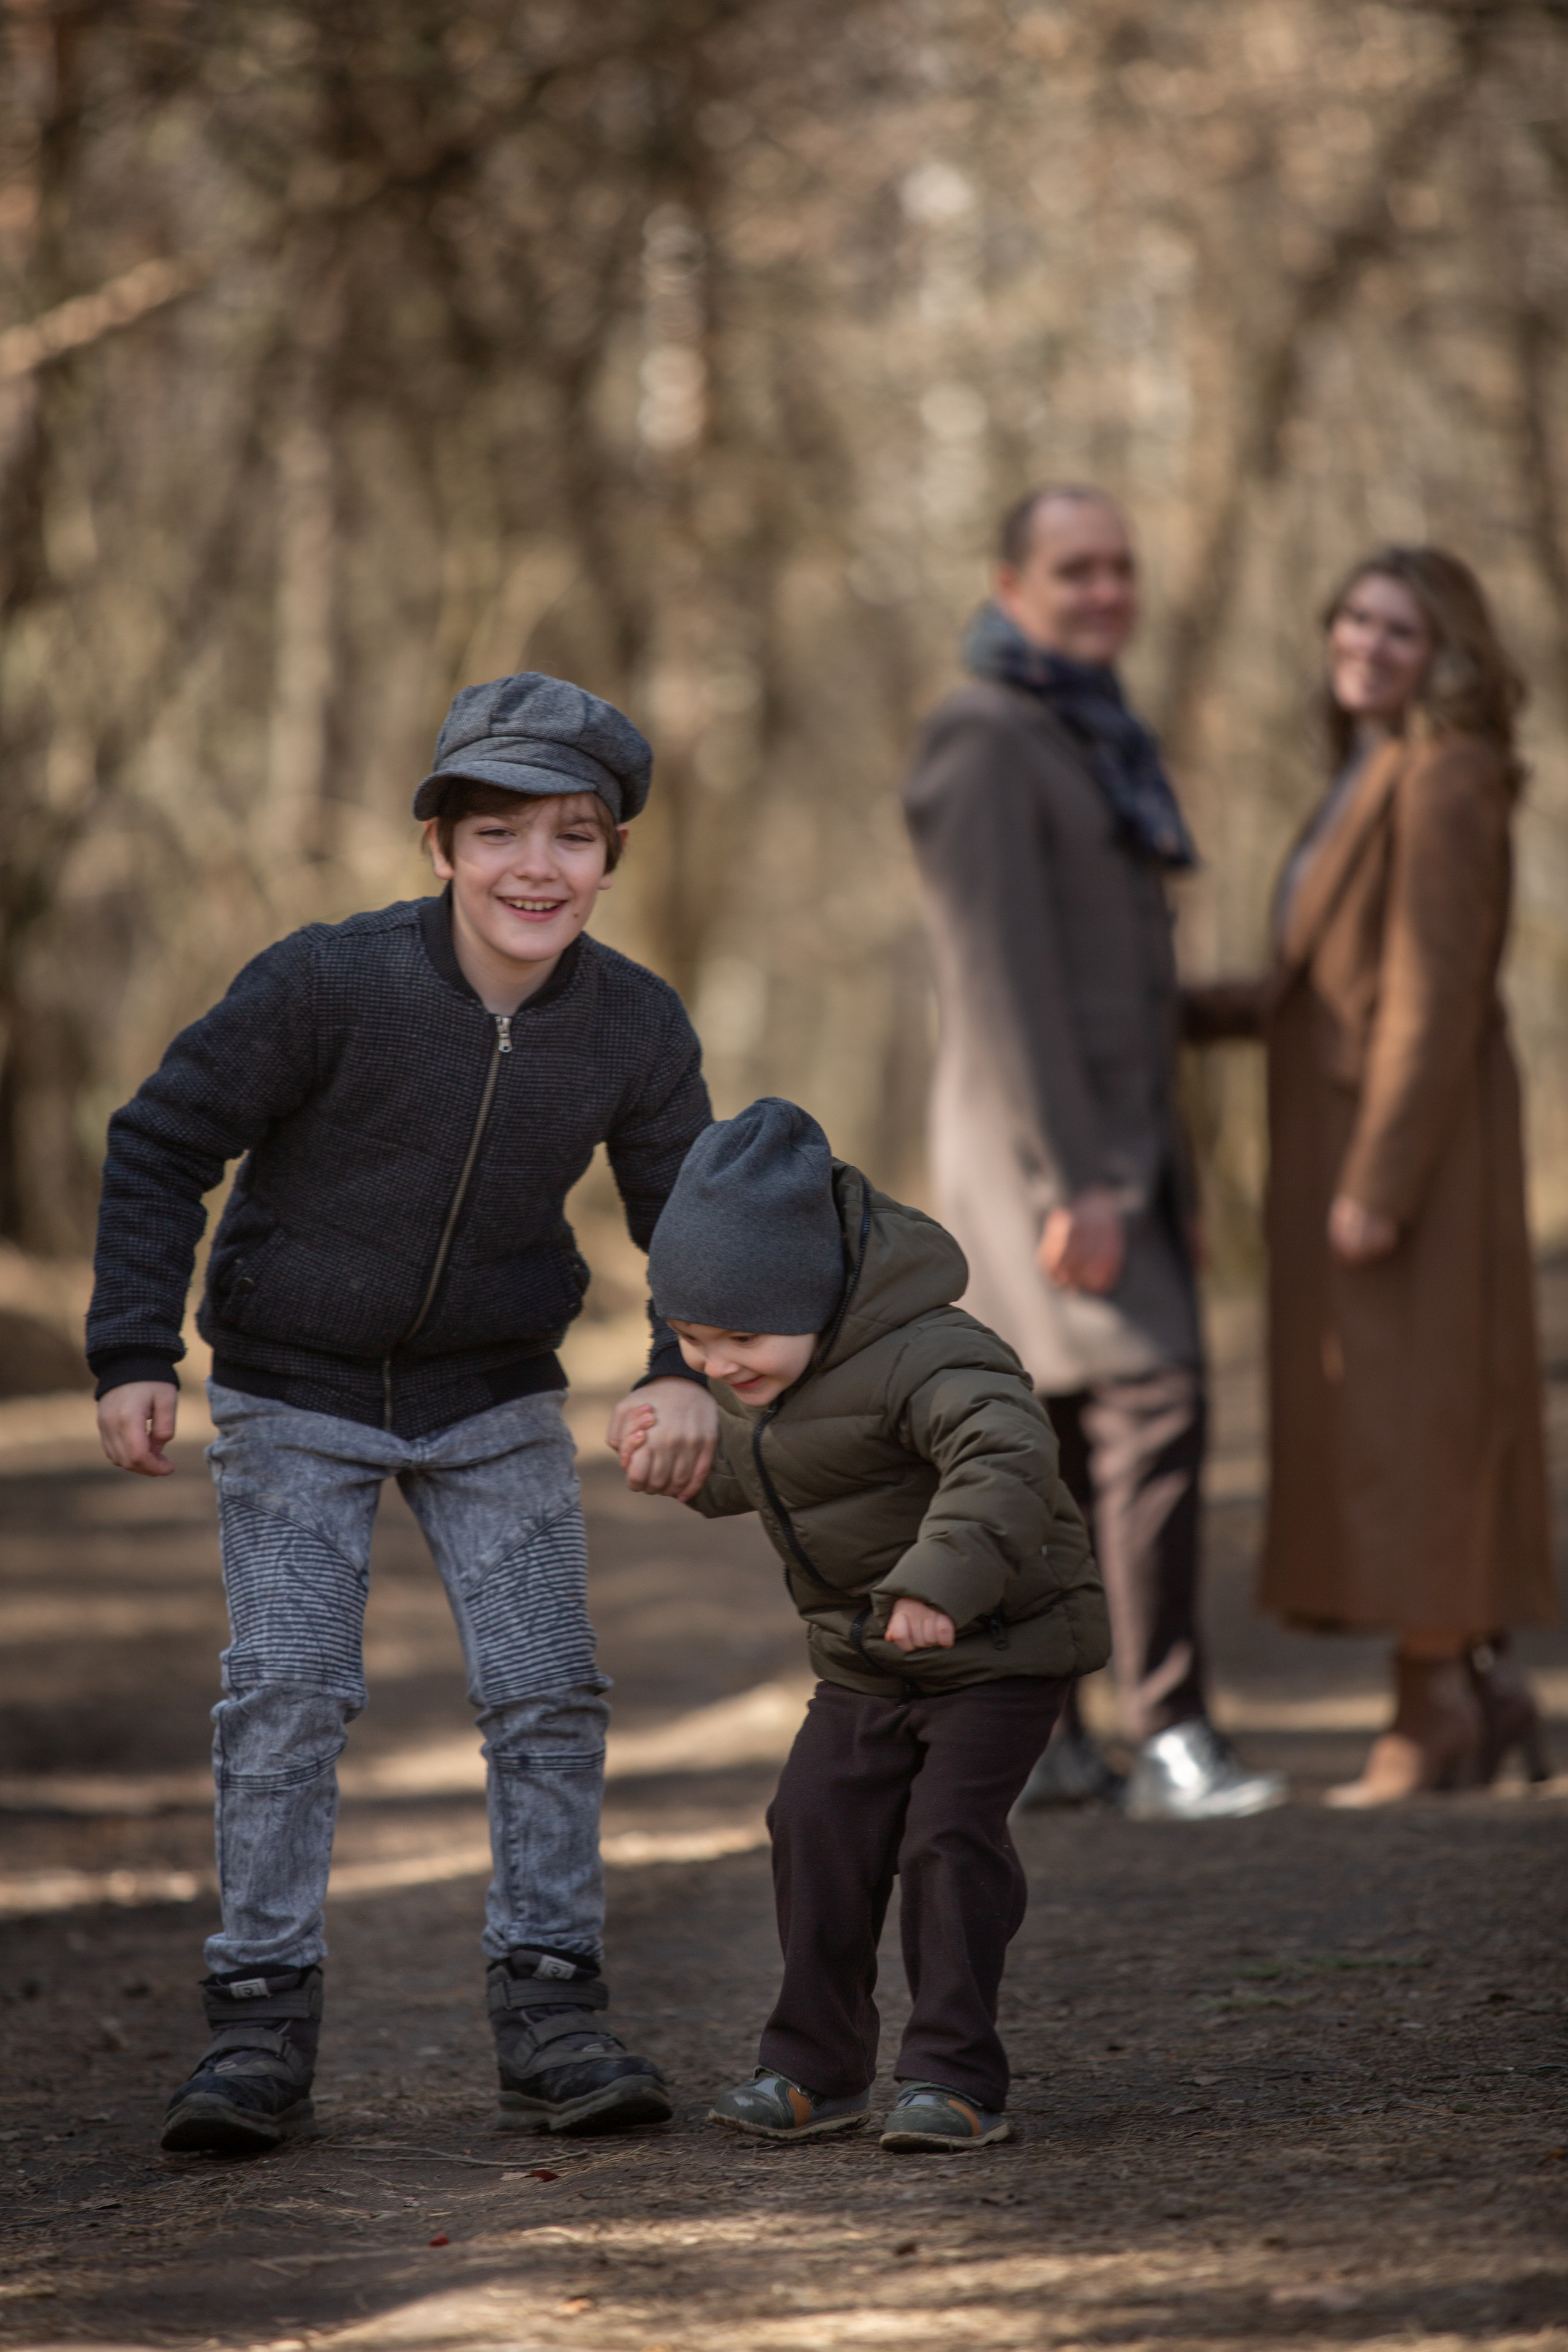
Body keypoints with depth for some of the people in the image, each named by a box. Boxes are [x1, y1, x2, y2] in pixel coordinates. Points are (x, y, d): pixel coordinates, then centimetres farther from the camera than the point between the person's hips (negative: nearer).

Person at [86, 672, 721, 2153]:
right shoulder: (327, 987, -23)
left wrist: (687, 1371, -18)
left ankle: (548, 2014, 5)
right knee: (285, 1687, -9)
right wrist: (134, 1352, -19)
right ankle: (260, 2024, -1)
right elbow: (161, 1146, -14)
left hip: (496, 1399, 3)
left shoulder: (636, 1031, -13)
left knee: (547, 1692, -4)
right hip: (294, 1399, -3)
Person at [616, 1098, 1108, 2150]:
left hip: (1000, 1642, -8)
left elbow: (1008, 1455, -45)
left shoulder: (918, 1357, -29)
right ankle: (817, 2069, 12)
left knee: (949, 1837, -14)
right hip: (866, 1661, 8)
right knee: (819, 1828, 1)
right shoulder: (770, 1376, 1)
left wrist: (941, 1583, -53)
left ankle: (956, 2077, -5)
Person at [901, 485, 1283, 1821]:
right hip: (1042, 1145, -10)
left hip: (1116, 1140, 10)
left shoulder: (1096, 743, 17)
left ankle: (1035, 1740, 13)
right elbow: (1000, 980, -20)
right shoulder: (986, 747, -13)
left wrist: (1160, 1175, 20)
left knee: (1068, 1436, 9)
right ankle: (1171, 1743, -18)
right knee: (1152, 1406, -17)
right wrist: (1070, 1187, -24)